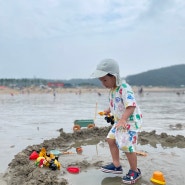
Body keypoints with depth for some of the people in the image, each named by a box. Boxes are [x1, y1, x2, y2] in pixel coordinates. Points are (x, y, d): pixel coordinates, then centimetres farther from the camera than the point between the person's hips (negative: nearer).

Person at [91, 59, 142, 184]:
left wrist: (123, 120, -42)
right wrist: (108, 110, 17)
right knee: (111, 139, 14)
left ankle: (135, 171, 13)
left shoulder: (124, 89, -24)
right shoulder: (113, 90, 6)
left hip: (131, 120, -10)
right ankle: (116, 165, 28)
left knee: (127, 146, -10)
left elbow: (131, 107, -33)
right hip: (119, 120, 10)